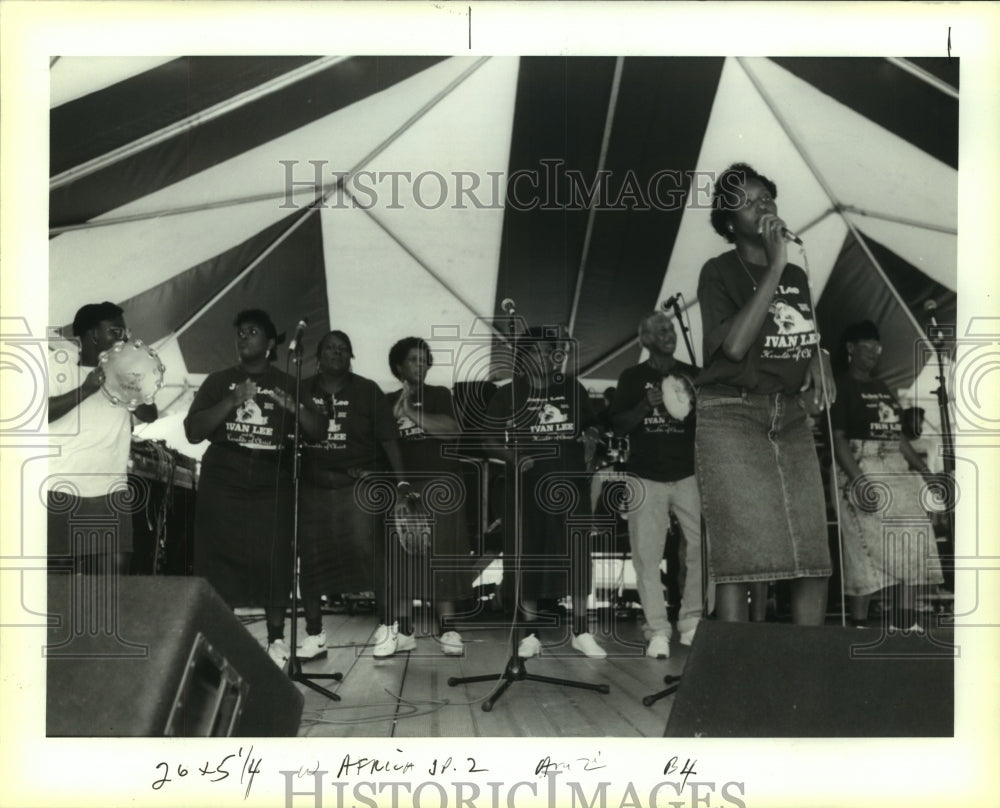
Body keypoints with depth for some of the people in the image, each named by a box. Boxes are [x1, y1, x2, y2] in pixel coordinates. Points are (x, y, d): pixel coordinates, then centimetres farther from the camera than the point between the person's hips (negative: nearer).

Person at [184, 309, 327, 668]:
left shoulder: (287, 383, 12)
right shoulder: (219, 381, 12)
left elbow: (320, 430, 3)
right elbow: (193, 432, 1)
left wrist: (293, 407, -16)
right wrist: (230, 402, -12)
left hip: (272, 484, -1)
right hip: (222, 483, 1)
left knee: (273, 559, -8)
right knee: (219, 559, -3)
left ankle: (277, 638, 2)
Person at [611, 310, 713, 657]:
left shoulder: (692, 375, 10)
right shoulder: (632, 377, 6)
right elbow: (619, 426, 2)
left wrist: (697, 404, -10)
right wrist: (646, 405, -15)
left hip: (688, 475, 2)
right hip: (646, 478, -2)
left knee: (703, 547, -6)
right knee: (647, 556, -5)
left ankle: (692, 622, 6)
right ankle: (658, 632, 0)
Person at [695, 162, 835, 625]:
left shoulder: (797, 276, 17)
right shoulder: (719, 272, -2)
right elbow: (734, 344, -18)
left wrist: (819, 364, 6)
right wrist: (774, 268, -15)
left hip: (790, 418, 6)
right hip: (731, 416, -6)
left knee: (812, 555, -1)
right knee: (738, 556, -13)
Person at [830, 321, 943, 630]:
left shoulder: (883, 389, 22)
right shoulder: (842, 388, -2)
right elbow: (838, 439, -11)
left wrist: (925, 472, 14)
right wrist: (858, 480, -22)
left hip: (898, 471, 8)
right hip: (862, 470, -8)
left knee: (913, 544, -1)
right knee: (868, 548, -11)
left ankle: (905, 622, 4)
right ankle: (859, 624, -6)